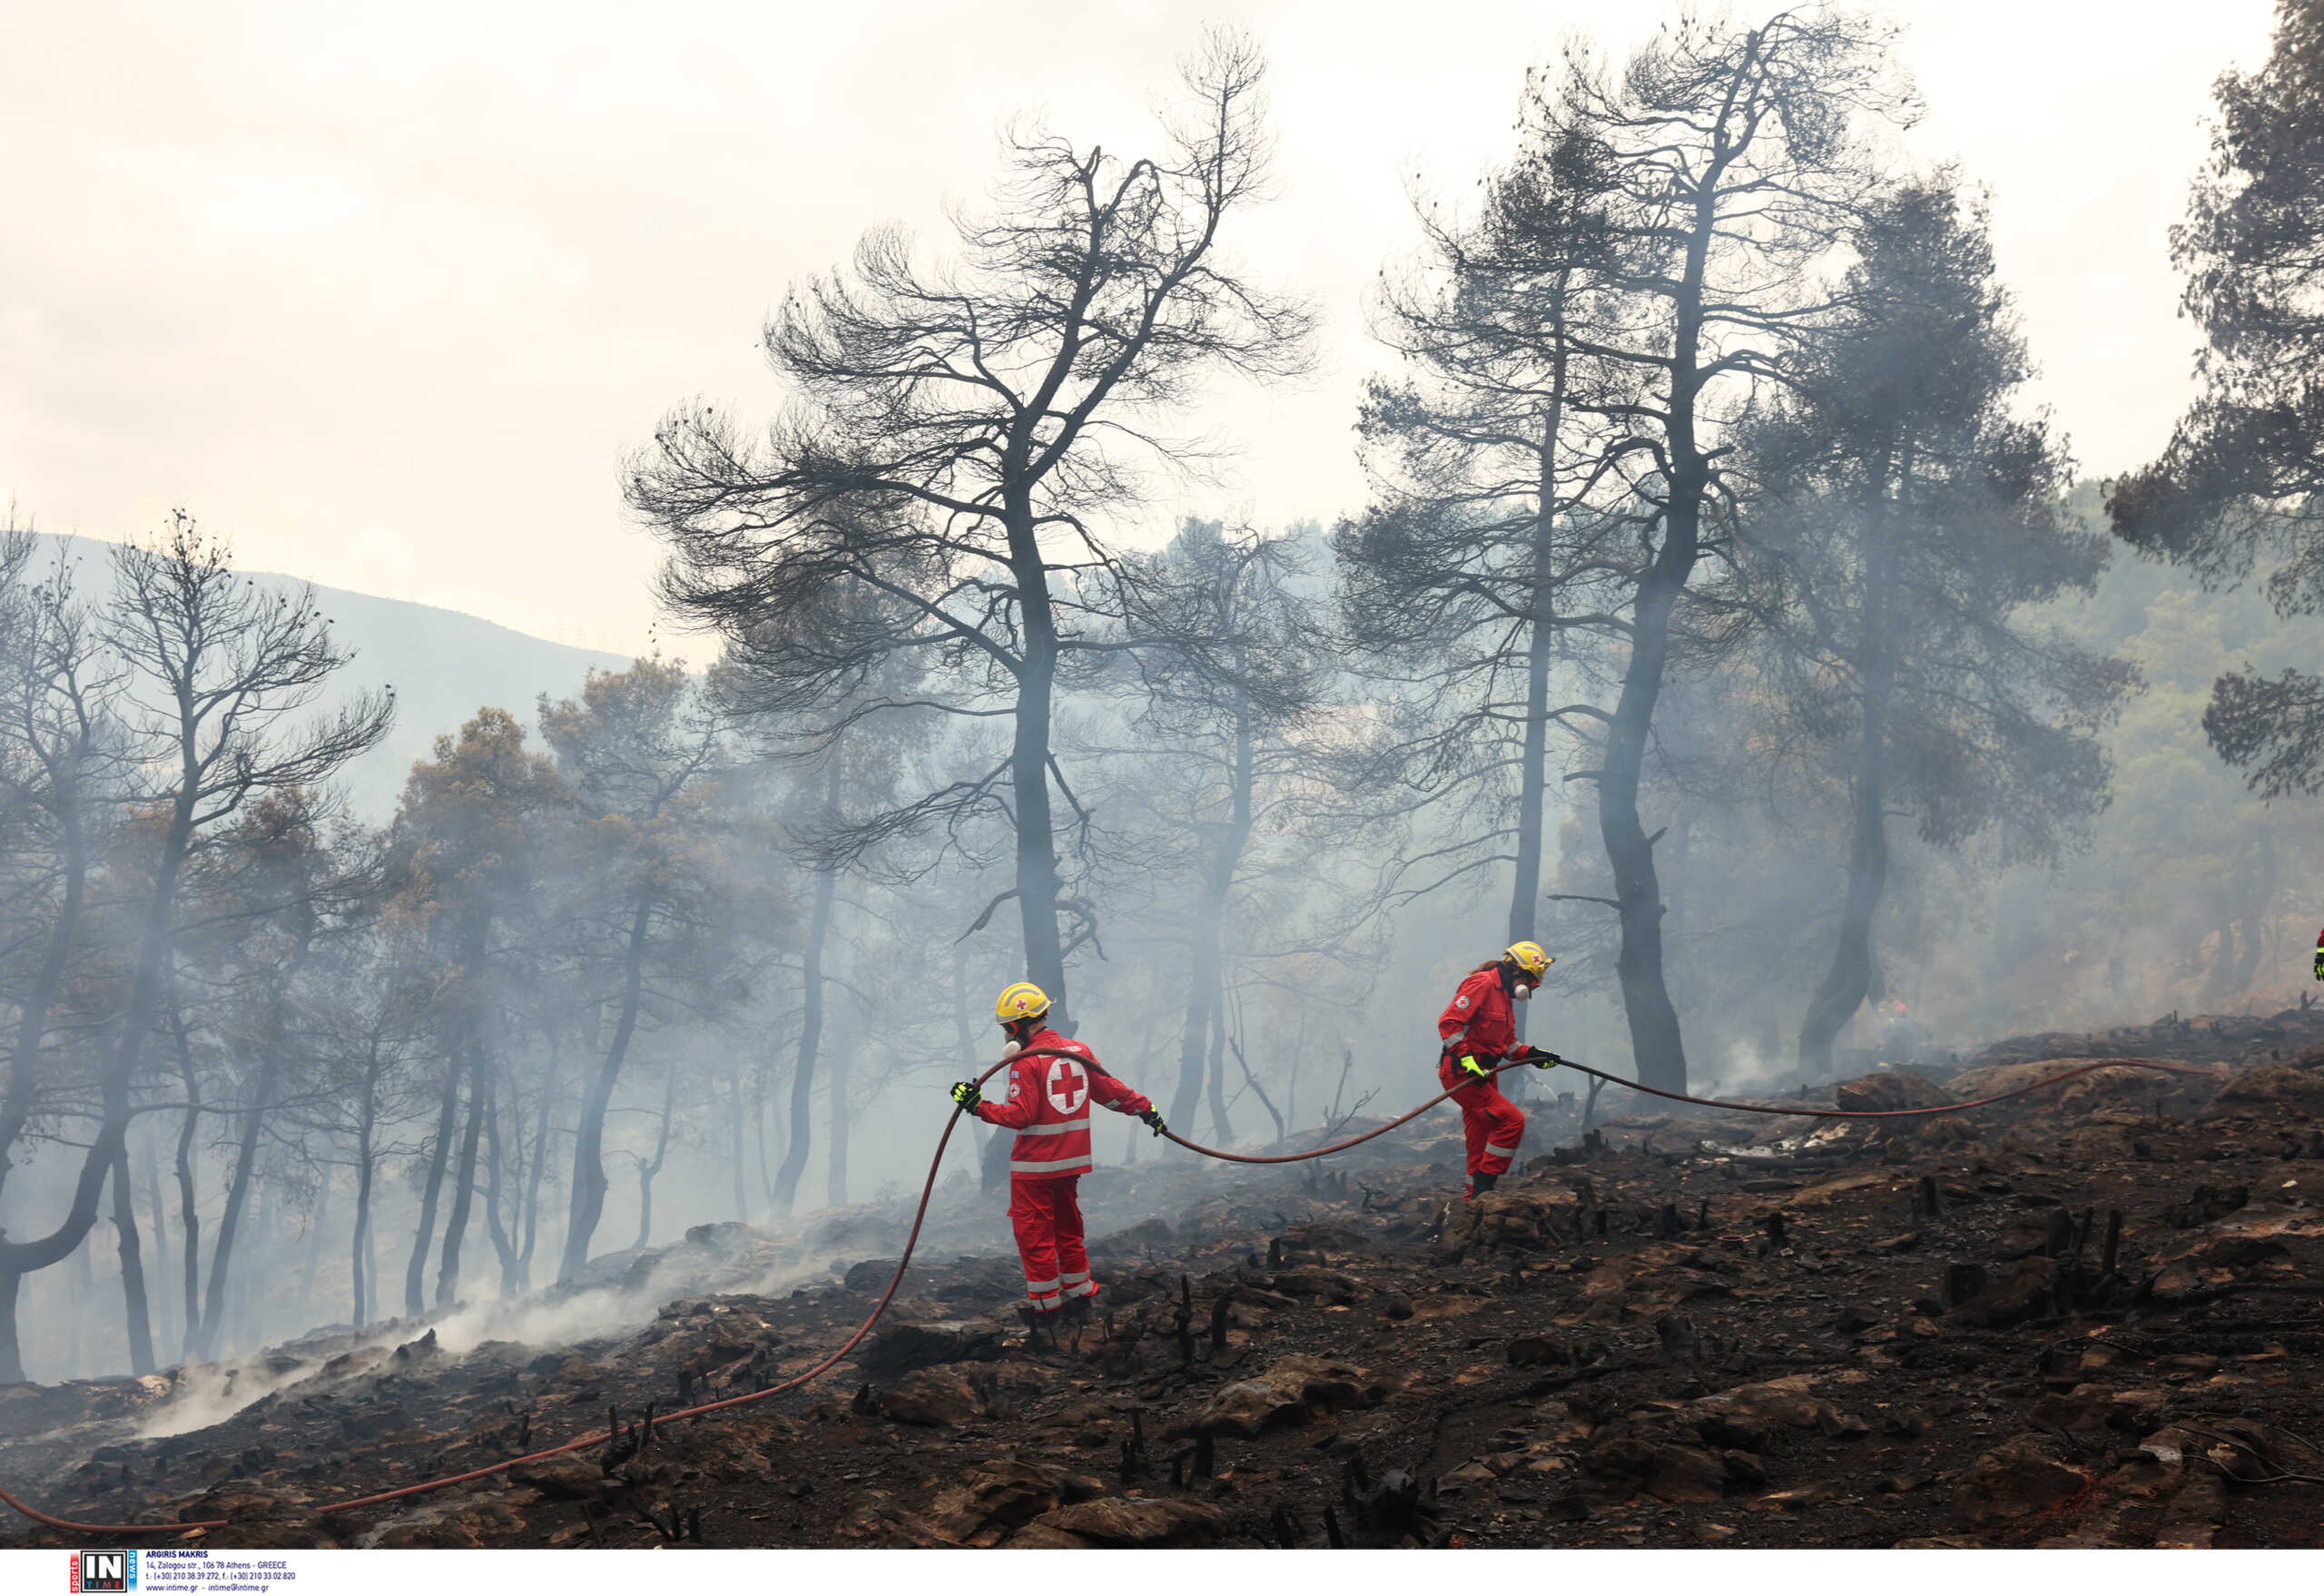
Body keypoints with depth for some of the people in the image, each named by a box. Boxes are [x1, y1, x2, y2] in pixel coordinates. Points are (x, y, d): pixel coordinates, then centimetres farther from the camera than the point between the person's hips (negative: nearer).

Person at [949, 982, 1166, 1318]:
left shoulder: (1026, 1063, -16)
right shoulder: (1079, 1051, 4)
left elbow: (1020, 1115, -20)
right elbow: (1110, 1091, 9)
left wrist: (979, 1107, -22)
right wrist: (1145, 1109, 21)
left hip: (1034, 1165, -7)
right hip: (1071, 1160, 7)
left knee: (1033, 1230, 3)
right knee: (1067, 1224, 20)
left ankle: (1046, 1300, 7)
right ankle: (1079, 1288, 28)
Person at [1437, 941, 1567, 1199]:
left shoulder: (1504, 995, 19)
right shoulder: (1482, 984, -13)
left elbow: (1507, 1043, 25)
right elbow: (1448, 1022, -21)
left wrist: (1531, 1054, 9)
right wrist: (1466, 1058, -27)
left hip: (1480, 1075, 10)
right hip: (1461, 1074, -10)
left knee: (1481, 1145, 11)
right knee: (1512, 1120, -17)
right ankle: (1483, 1187, -12)